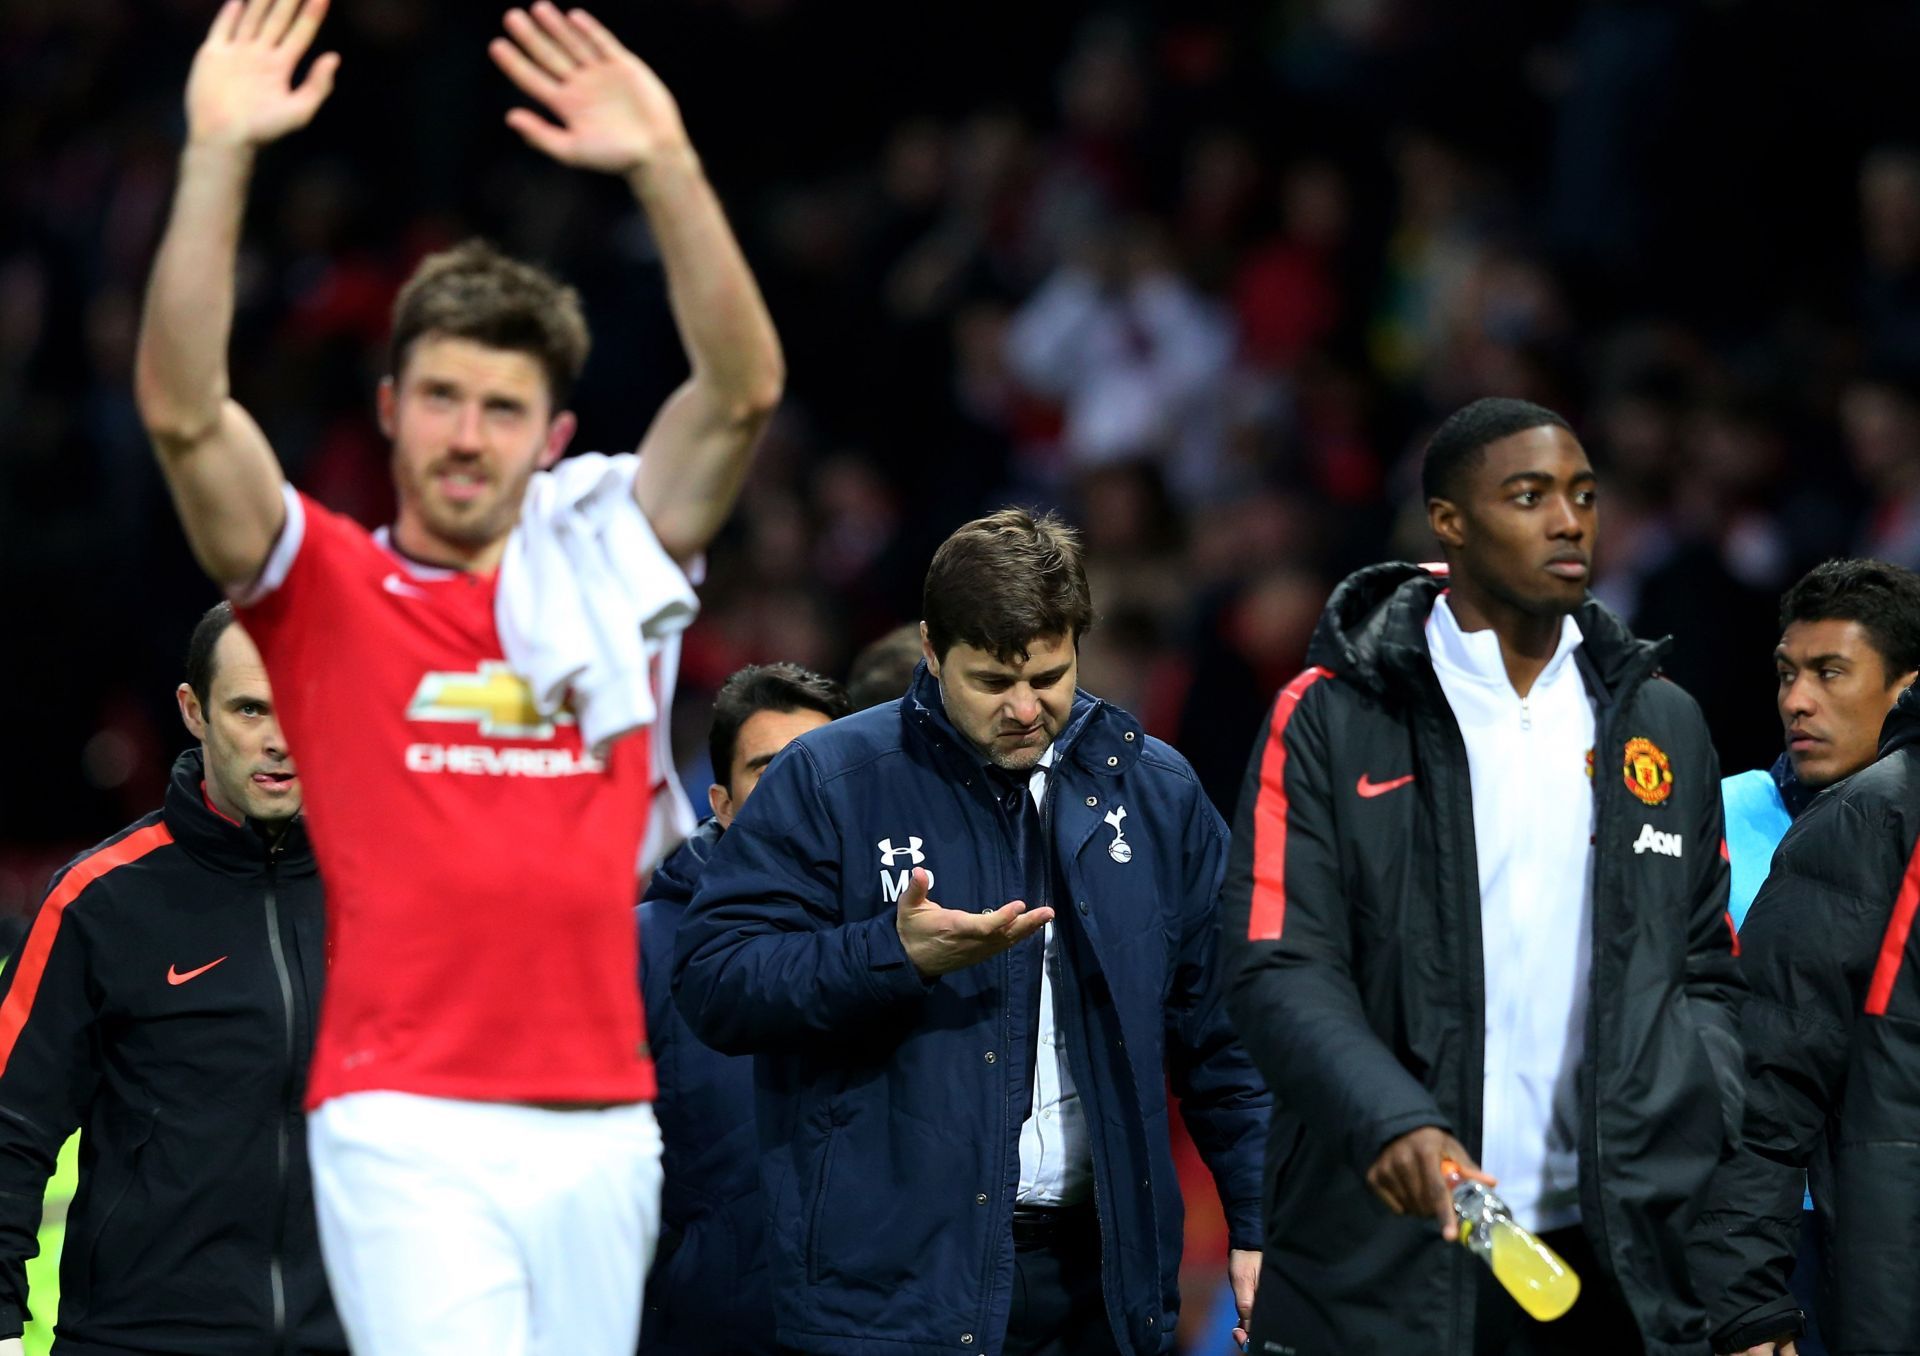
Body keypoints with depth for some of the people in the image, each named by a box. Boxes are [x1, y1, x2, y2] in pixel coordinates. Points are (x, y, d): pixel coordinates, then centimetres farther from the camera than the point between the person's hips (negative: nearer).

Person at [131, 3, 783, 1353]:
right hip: (407, 1128, -3)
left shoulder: (605, 569, 12)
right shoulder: (322, 586, 6)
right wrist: (219, 154, -17)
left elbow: (745, 389, 2)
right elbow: (182, 407, -8)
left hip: (601, 1127, 4)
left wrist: (664, 165, -9)